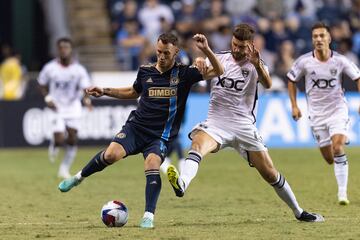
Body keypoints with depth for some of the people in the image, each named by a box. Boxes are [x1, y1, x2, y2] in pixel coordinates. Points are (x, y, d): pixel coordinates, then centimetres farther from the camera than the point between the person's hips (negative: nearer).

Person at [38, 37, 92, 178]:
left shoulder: (79, 69, -8)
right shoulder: (50, 68, -7)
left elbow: (85, 88, -10)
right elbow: (42, 85, 6)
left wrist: (86, 99, -32)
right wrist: (47, 99, -10)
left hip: (73, 106, 1)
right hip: (56, 107, -1)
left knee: (72, 139, -3)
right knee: (60, 139, -13)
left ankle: (64, 169, 13)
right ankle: (54, 145, 26)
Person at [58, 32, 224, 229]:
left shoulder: (183, 74, -1)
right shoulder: (145, 71, 7)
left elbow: (217, 72, -7)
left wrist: (206, 50, -22)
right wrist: (105, 92, 20)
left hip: (160, 136, -2)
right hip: (136, 126, 2)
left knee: (152, 163, -29)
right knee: (112, 154, -23)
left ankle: (148, 216, -24)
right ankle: (79, 177, 3)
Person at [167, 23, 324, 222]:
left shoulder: (255, 65, -1)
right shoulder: (220, 59, 7)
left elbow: (267, 84, -20)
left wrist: (257, 65, -40)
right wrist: (199, 62, -27)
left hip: (244, 126, 0)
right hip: (216, 122, 0)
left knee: (270, 174, 3)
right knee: (198, 144, -33)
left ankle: (298, 212, 21)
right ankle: (181, 184, -58)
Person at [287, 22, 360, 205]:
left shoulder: (340, 61, -10)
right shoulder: (304, 61, -8)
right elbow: (291, 80, 8)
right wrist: (294, 105, 3)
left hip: (338, 110, -2)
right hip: (317, 114, 2)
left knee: (337, 148, -22)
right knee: (329, 158, 3)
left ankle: (342, 192, -18)